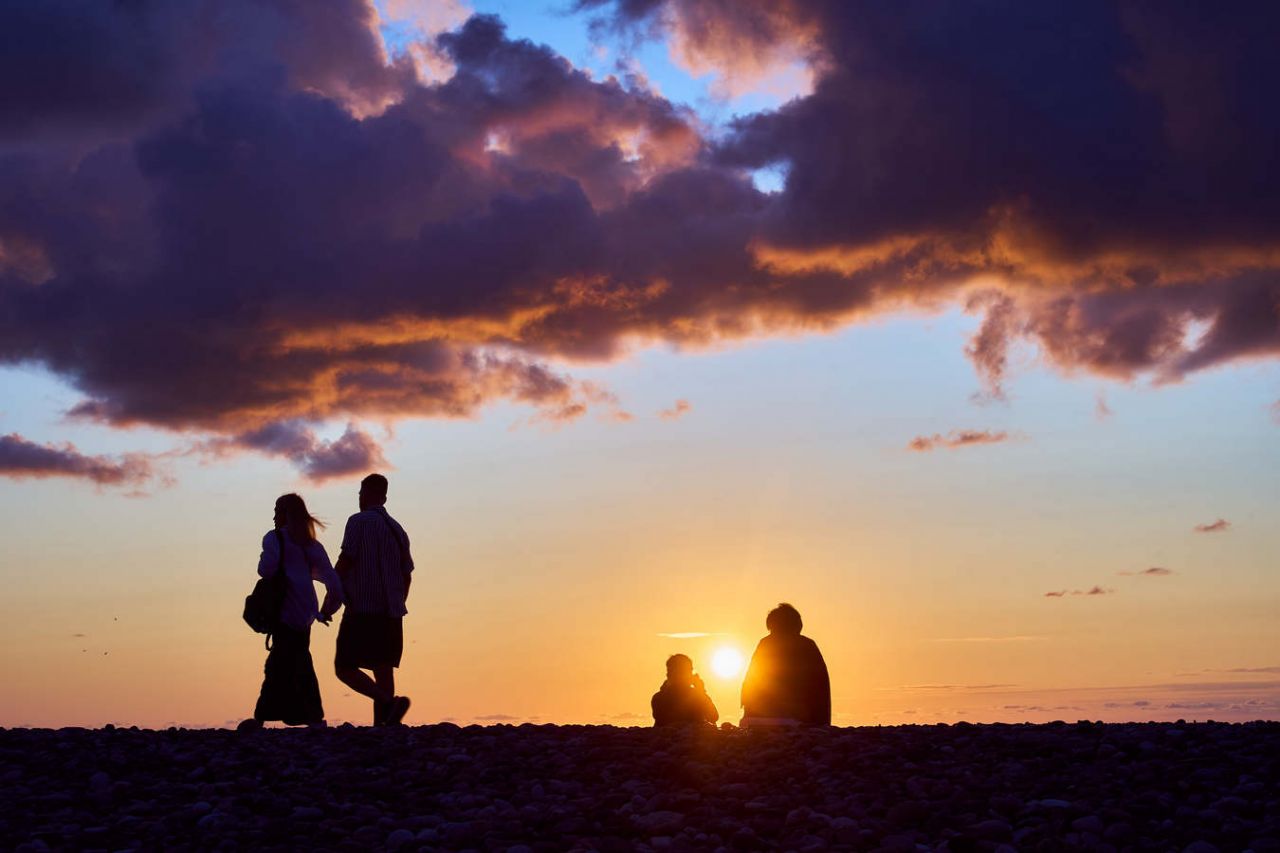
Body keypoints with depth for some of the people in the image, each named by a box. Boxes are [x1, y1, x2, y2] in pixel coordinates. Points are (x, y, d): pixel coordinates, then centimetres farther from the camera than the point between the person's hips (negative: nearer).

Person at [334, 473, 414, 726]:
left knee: (344, 668, -6)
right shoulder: (397, 529, 17)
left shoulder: (359, 522, -3)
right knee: (383, 669, 7)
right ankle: (380, 723, 0)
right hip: (391, 614, 7)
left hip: (363, 610, -7)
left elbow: (345, 560, -11)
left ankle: (389, 703, -24)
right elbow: (407, 575, 17)